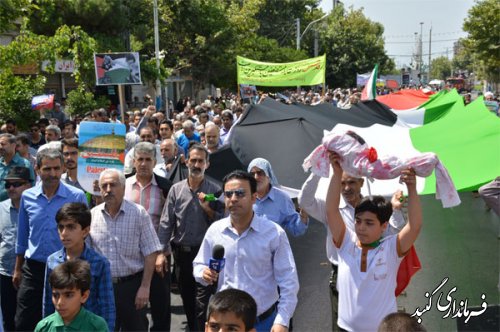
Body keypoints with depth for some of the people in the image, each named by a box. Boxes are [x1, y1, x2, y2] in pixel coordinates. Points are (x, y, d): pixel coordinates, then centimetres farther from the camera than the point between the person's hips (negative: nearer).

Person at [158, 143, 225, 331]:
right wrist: (162, 251, -7)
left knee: (204, 300, -3)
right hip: (181, 252, 3)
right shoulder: (176, 189, 1)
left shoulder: (214, 191, -2)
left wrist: (208, 210, -19)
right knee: (186, 297, 15)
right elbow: (166, 222, -1)